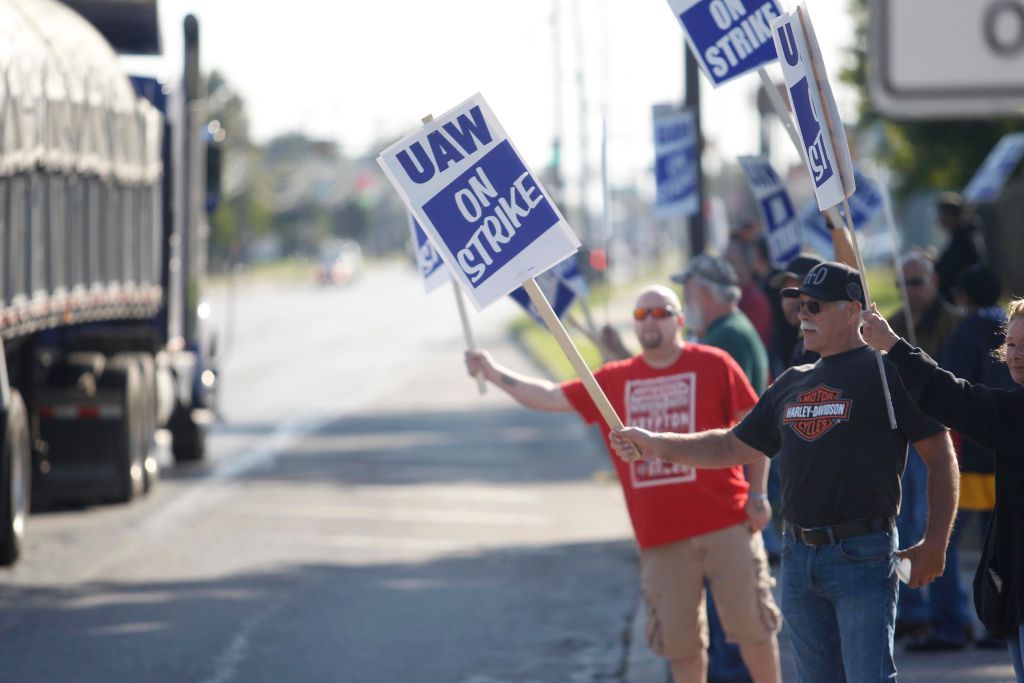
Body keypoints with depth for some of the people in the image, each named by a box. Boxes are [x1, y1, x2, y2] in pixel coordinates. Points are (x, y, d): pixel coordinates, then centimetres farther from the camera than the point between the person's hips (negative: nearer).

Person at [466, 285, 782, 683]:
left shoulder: (714, 365, -1)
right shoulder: (615, 380, 10)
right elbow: (552, 398, 9)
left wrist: (757, 493, -3)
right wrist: (495, 374, -1)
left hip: (724, 522, -3)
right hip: (660, 536, 3)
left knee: (752, 624, 2)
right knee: (679, 640, 9)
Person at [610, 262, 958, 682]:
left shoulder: (886, 374, -4)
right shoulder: (791, 385, 17)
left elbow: (941, 459, -6)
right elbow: (733, 447, 23)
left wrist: (934, 544, -12)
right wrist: (655, 444, 13)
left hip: (862, 555, -7)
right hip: (799, 559, 7)